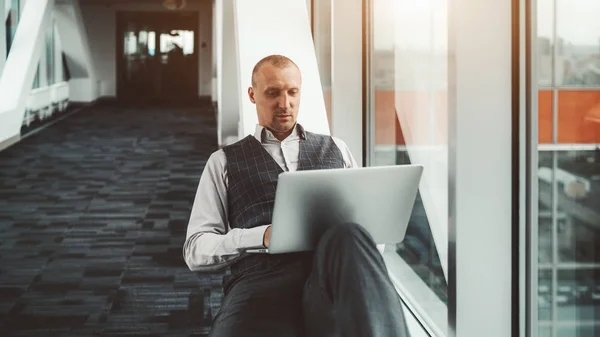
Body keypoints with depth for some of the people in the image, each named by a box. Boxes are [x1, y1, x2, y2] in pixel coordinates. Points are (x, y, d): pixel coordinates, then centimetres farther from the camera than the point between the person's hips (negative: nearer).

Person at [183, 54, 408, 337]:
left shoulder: (335, 149, 29)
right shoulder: (224, 162, 23)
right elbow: (195, 250, 14)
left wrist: (346, 238, -2)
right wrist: (261, 236, -6)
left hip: (332, 270, 3)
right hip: (262, 280, -3)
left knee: (349, 237, -39)